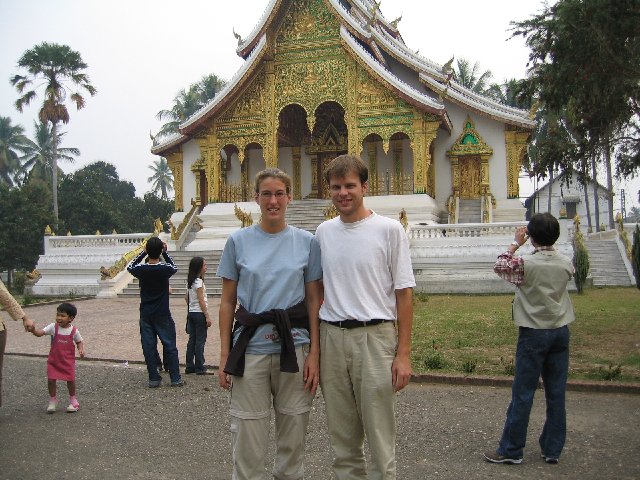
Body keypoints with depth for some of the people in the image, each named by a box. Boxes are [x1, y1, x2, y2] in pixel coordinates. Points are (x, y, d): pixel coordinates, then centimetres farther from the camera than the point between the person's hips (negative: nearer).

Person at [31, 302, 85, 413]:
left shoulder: (74, 331, -7)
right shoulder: (53, 327, -7)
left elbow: (79, 341, 7)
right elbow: (40, 332, -18)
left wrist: (81, 349, -12)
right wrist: (33, 330, -39)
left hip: (68, 361, -1)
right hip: (54, 360, 1)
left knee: (70, 380, 5)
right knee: (51, 380, -4)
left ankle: (73, 400, 28)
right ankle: (52, 400, 19)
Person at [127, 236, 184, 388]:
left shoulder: (141, 269, -10)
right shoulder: (165, 269, -14)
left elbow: (130, 267, 15)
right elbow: (174, 267, 11)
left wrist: (143, 253, 11)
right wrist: (165, 252, 8)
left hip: (146, 314, 2)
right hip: (163, 314, -1)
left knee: (149, 346, 8)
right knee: (170, 346, 7)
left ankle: (154, 379, 11)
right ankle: (175, 378, 10)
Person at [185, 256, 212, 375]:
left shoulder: (190, 282, 10)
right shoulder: (198, 282, -15)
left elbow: (186, 297, 17)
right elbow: (201, 300, -17)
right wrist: (207, 316, -15)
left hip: (191, 313, 8)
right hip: (199, 313, -8)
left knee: (192, 340, 11)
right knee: (200, 341, -2)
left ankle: (190, 366, 15)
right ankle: (199, 368, 2)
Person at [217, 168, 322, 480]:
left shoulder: (307, 242, 3)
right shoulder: (238, 241, 2)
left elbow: (314, 300, 3)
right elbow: (227, 301, 4)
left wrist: (314, 353, -3)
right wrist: (224, 355, 0)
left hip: (294, 345, 1)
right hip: (250, 346, 0)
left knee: (293, 437, 12)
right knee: (248, 439, 6)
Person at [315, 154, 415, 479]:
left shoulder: (389, 229, -4)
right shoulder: (323, 232, 8)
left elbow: (404, 293, -4)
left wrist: (403, 354, -9)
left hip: (375, 336, -4)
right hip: (331, 337, 4)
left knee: (380, 438, 3)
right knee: (342, 440, 15)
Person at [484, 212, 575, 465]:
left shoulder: (525, 263, -15)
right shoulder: (566, 263, -2)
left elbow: (499, 266, 3)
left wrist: (516, 243, 9)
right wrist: (548, 244, 19)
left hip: (533, 333, -4)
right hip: (560, 331, 5)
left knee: (523, 393, 1)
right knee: (556, 393, 10)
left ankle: (511, 450, 9)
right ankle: (552, 449, 19)